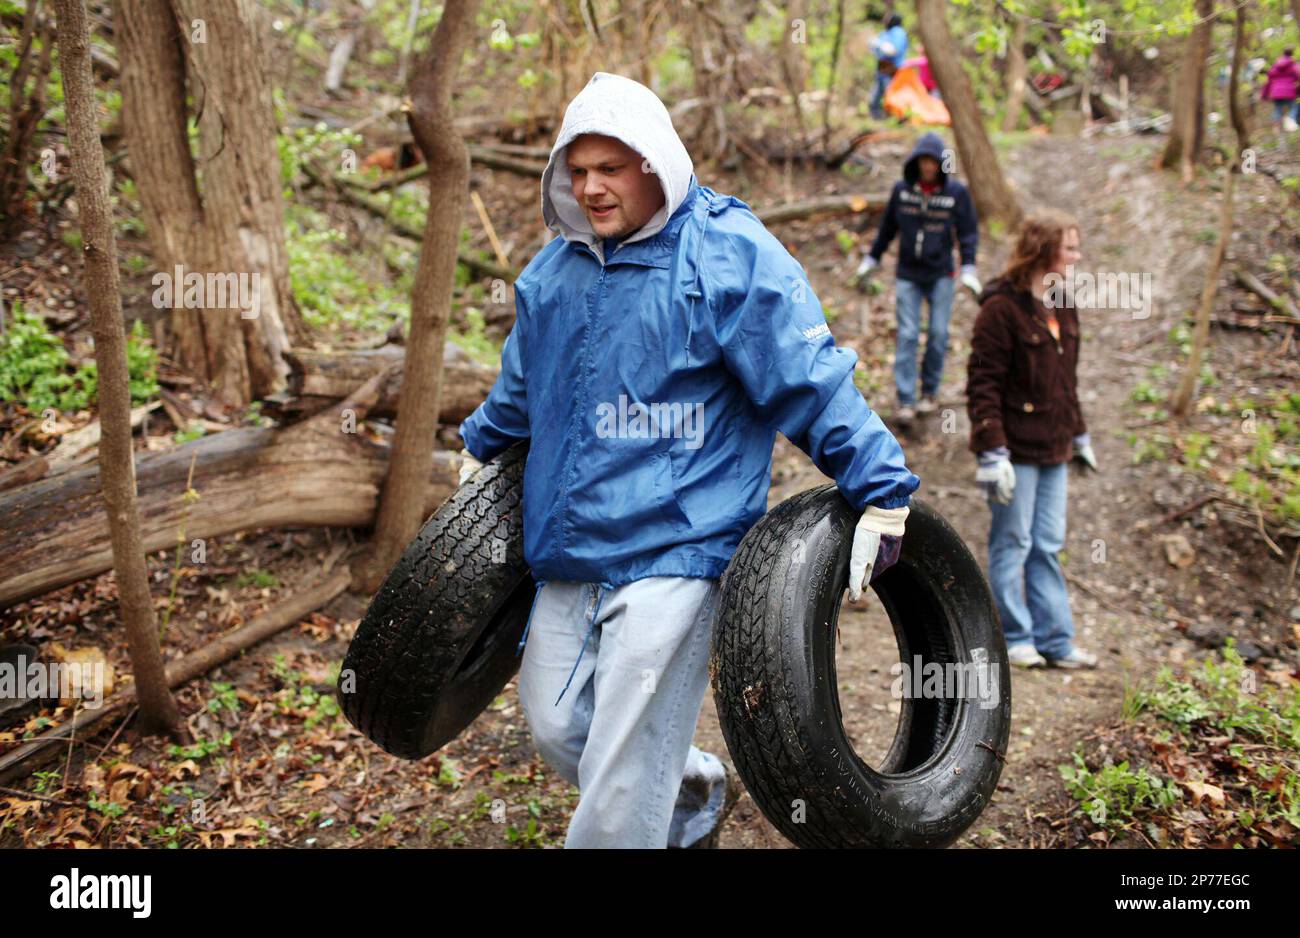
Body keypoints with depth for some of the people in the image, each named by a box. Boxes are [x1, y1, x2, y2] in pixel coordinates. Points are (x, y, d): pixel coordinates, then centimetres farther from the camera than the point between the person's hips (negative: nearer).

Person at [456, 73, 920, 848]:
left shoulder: (731, 256, -10)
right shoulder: (554, 272, 10)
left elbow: (815, 386, -13)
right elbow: (520, 387, 28)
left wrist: (884, 493, -18)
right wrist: (482, 449, 39)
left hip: (673, 555, -7)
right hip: (565, 554, 8)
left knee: (620, 789, -4)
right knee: (558, 731, 16)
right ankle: (703, 795, 40)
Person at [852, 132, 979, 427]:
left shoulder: (957, 192, -4)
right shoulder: (901, 190, 1)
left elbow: (968, 233, -2)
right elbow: (887, 228, 11)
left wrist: (969, 270, -12)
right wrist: (870, 261, 14)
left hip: (941, 275, 0)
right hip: (908, 275, 1)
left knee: (938, 334, 4)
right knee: (907, 335, -5)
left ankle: (929, 392, 20)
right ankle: (906, 402, -7)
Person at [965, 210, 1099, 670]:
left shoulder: (1062, 305, 11)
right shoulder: (1002, 307, -15)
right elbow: (983, 383, -17)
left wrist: (1079, 434, 22)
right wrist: (992, 451, -21)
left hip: (1052, 449, 8)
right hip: (1017, 449, -8)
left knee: (1048, 546, 13)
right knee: (1012, 544, 4)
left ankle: (1055, 640, 21)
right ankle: (1015, 637, 17)